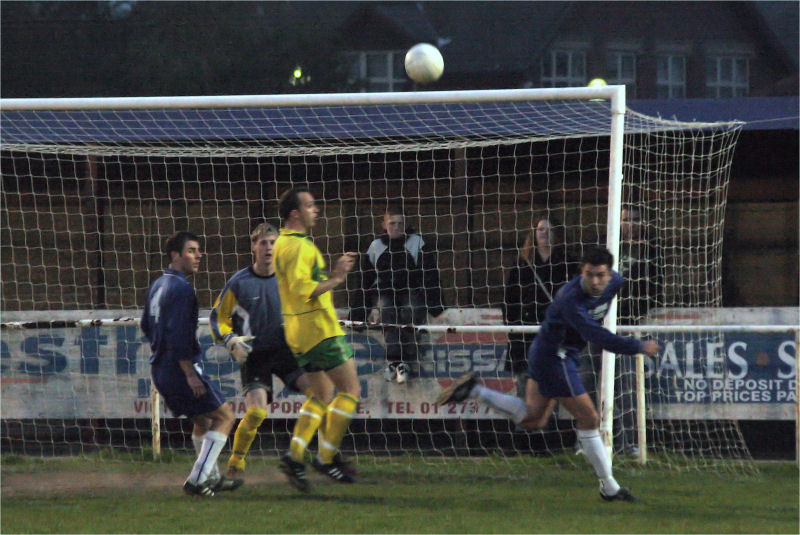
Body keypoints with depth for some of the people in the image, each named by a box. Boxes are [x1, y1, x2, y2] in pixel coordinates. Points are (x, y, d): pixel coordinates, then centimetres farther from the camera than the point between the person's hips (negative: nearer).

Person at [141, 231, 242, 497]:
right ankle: (197, 480, -8)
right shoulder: (181, 288, -17)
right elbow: (177, 333, -24)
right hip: (179, 367, -10)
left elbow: (147, 325, 24)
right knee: (224, 416, -2)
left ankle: (212, 478, 30)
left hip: (160, 370, 10)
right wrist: (190, 373, -22)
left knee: (203, 419, 24)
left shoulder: (158, 285, 14)